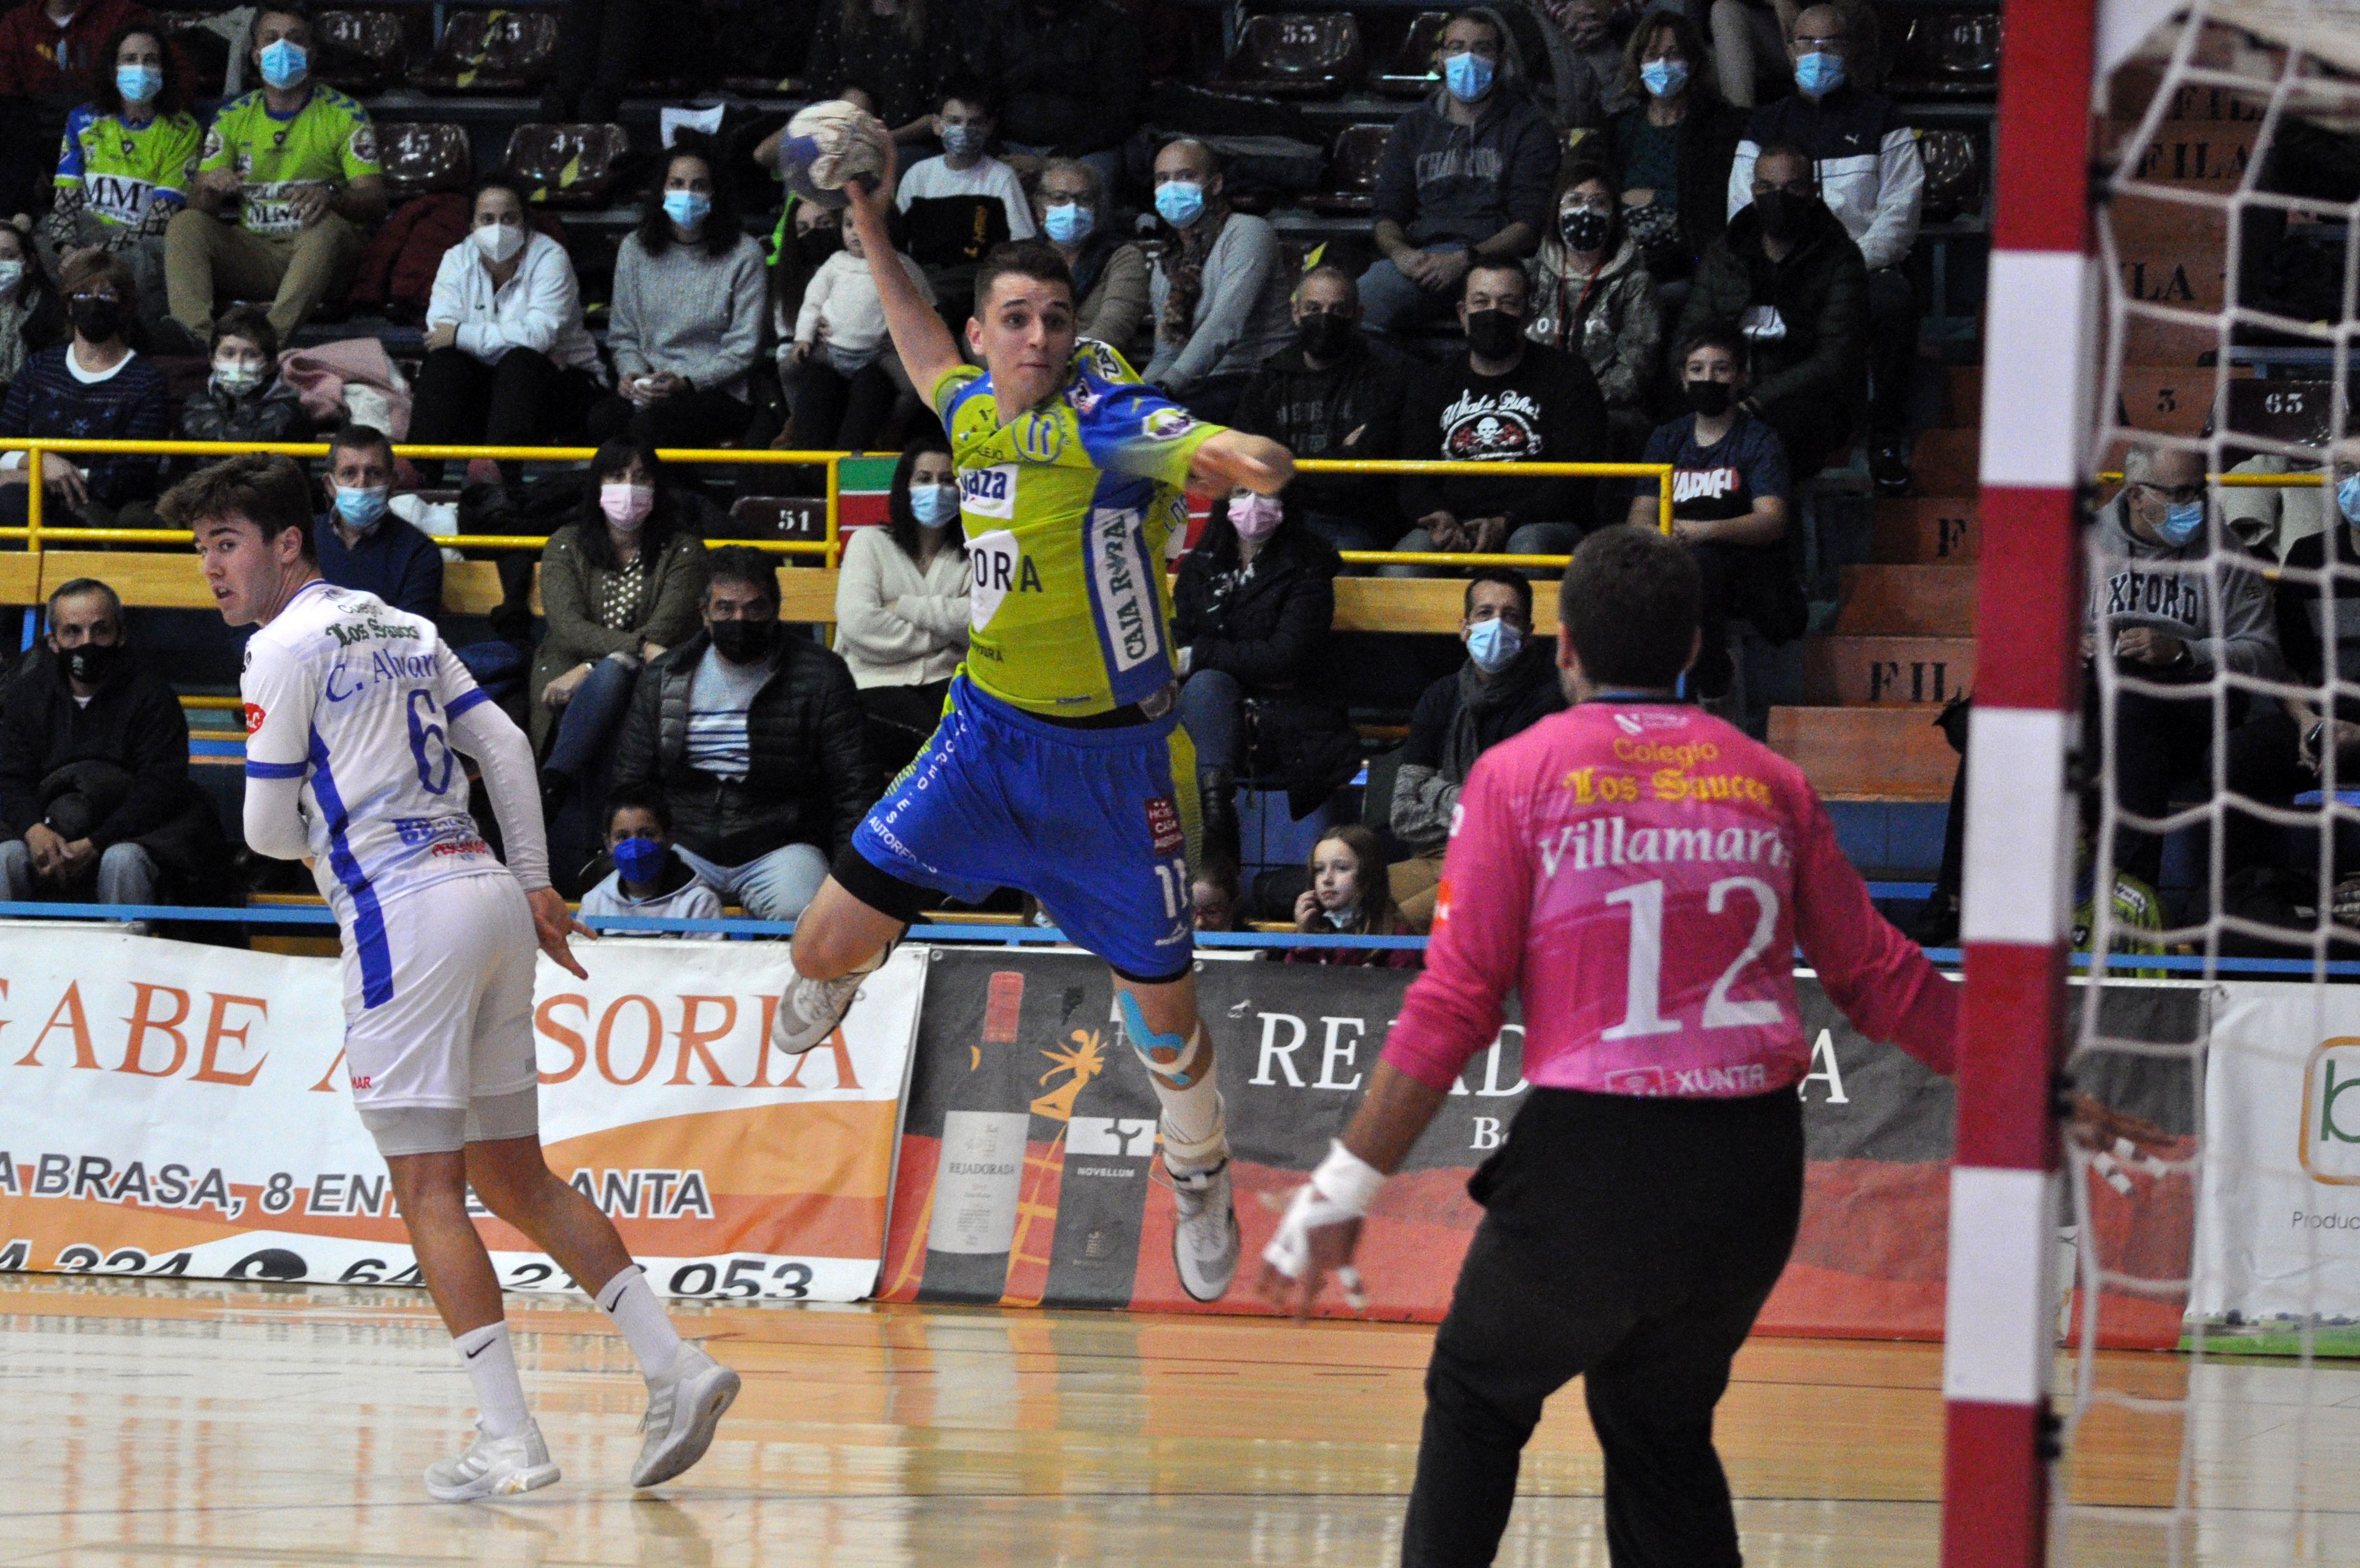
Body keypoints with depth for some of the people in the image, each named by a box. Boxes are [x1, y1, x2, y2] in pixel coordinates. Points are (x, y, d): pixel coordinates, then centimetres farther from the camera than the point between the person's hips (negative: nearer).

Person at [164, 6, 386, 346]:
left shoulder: (344, 114, 4)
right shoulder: (233, 117, 14)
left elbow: (375, 204, -6)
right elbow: (198, 208, 8)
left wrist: (331, 196, -30)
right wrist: (210, 189, -18)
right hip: (252, 251, 3)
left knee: (325, 225, -36)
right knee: (184, 225, -22)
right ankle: (197, 338, -44)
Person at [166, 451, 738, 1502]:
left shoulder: (286, 646, -5)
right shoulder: (400, 629, 19)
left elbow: (270, 831, -4)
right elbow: (506, 749, 20)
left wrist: (319, 841, 18)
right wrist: (534, 884, 23)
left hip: (402, 908, -8)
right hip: (488, 890, 8)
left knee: (429, 1189, -6)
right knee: (515, 1179, 14)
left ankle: (509, 1442, -12)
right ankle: (674, 1367, 5)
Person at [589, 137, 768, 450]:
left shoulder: (743, 256, 0)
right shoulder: (635, 249, 12)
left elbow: (742, 350, -2)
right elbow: (623, 333, 16)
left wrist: (687, 382, -16)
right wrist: (632, 373, -6)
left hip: (718, 391, -3)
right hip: (647, 388, 3)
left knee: (653, 422, -36)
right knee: (600, 421, -31)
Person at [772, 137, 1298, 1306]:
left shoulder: (1110, 420, -18)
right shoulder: (976, 413, 0)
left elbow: (1254, 461, -35)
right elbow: (931, 365, 26)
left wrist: (1241, 457, -57)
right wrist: (873, 239, 26)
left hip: (1108, 760, -4)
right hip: (987, 731, 4)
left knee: (1162, 1008, 5)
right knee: (829, 941, -1)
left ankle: (1201, 1179, 34)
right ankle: (838, 977, 38)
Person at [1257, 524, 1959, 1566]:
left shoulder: (1521, 775, 0)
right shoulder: (1770, 783, 10)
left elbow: (1454, 1007, -6)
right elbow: (1878, 981, 15)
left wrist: (1344, 1190, -2)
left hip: (1593, 1154, -3)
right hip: (1752, 1164, 3)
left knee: (1477, 1402, 19)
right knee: (1663, 1434, 18)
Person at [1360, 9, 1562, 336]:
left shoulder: (1529, 128, 13)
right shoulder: (1414, 127, 26)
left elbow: (1529, 226, 2)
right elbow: (1388, 214, 19)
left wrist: (1465, 259, -16)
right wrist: (1400, 253, -8)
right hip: (1419, 256, 4)